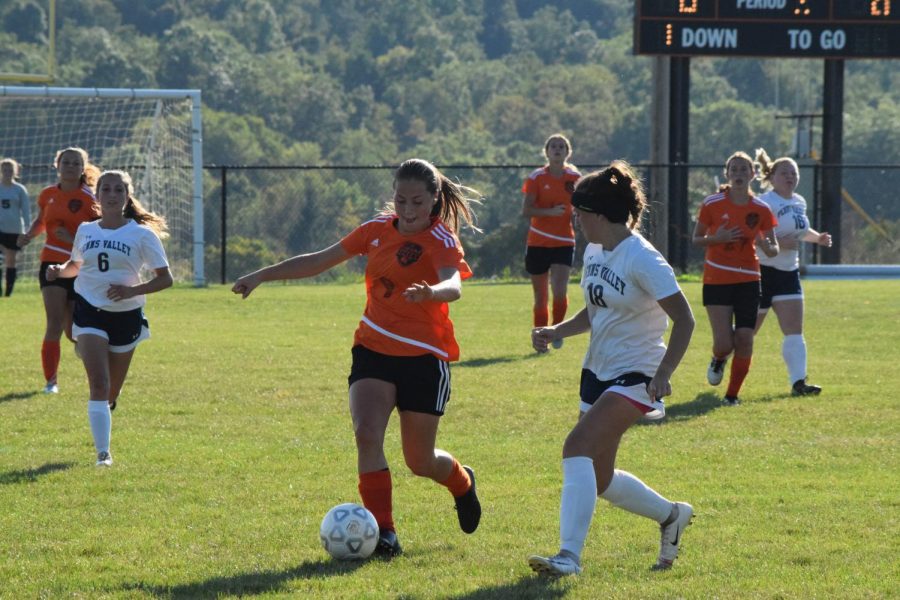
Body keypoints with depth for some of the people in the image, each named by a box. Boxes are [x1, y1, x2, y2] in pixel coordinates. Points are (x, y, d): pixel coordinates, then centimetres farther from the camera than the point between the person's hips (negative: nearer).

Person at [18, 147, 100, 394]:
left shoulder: (90, 199, -6)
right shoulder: (48, 194, 5)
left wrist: (73, 239, -22)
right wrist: (28, 235, 3)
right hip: (52, 264, 1)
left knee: (73, 331, 2)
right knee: (55, 324, -14)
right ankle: (51, 381, -5)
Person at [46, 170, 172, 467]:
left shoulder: (142, 234, -4)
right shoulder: (85, 230, 5)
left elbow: (165, 278, -5)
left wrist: (133, 290, -21)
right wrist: (60, 271, 0)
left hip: (126, 316, 0)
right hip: (90, 310, 0)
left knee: (111, 392, 11)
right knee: (99, 385, -17)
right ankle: (103, 453, -16)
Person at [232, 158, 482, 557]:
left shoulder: (441, 240, -13)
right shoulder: (378, 229, 3)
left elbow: (453, 286, -34)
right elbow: (320, 261, 11)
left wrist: (431, 292, -57)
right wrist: (262, 276, 9)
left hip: (424, 358, -4)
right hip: (373, 350, 4)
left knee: (419, 461, 4)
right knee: (366, 432, -20)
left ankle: (463, 483, 40)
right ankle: (384, 533, -15)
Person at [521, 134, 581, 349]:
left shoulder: (575, 177, 3)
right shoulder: (537, 177, -2)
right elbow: (526, 210, -9)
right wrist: (550, 211, -23)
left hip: (564, 242, 0)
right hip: (538, 242, 0)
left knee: (559, 290, -17)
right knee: (540, 297, 6)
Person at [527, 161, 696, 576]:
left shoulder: (641, 259, -18)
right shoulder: (594, 252, 6)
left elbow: (683, 319, -18)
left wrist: (664, 373, -29)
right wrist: (556, 331, 2)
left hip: (633, 376, -9)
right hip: (597, 371, 9)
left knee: (578, 448, -27)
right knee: (598, 480, 12)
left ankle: (569, 556, -29)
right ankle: (670, 515, 36)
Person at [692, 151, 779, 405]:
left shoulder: (761, 209, 0)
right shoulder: (712, 204, -5)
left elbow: (774, 249, 5)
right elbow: (696, 238, 3)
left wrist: (767, 248, -19)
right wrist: (717, 239, -17)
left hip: (748, 281, 2)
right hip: (716, 280, -2)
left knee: (744, 341, -5)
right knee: (724, 343, -10)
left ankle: (733, 394, 11)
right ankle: (718, 360, 28)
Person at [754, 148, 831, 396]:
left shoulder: (799, 202, 10)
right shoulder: (764, 203, -16)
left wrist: (817, 237, 11)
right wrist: (778, 243, -32)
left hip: (788, 273, 7)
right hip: (762, 271, -7)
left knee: (794, 331, -5)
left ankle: (798, 381, -10)